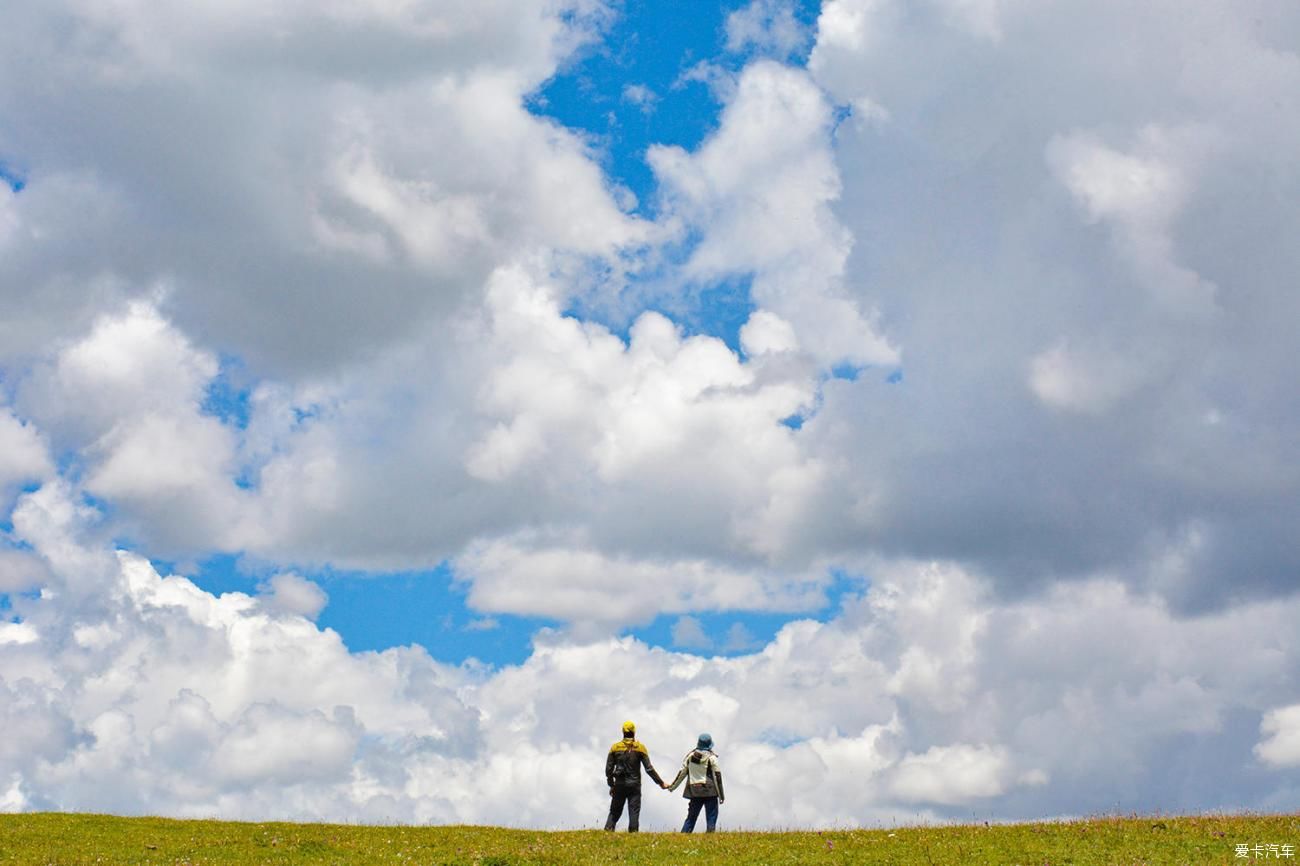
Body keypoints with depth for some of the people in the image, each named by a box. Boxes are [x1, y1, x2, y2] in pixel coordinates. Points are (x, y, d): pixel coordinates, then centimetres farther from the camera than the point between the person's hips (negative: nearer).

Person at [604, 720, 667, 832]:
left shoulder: (615, 748, 3)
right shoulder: (640, 748, -2)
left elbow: (608, 769, 4)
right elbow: (649, 768, -4)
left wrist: (611, 785, 16)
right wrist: (661, 783, 2)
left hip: (619, 785, 2)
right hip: (634, 785, -2)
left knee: (614, 812, 8)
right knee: (634, 812, 0)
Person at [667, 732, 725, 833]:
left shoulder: (690, 756, 5)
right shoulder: (711, 758, -5)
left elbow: (682, 773, 11)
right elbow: (717, 776, -4)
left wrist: (672, 786, 24)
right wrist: (721, 795, 2)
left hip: (694, 791, 4)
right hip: (709, 791, -4)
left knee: (691, 817, 12)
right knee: (711, 818, 1)